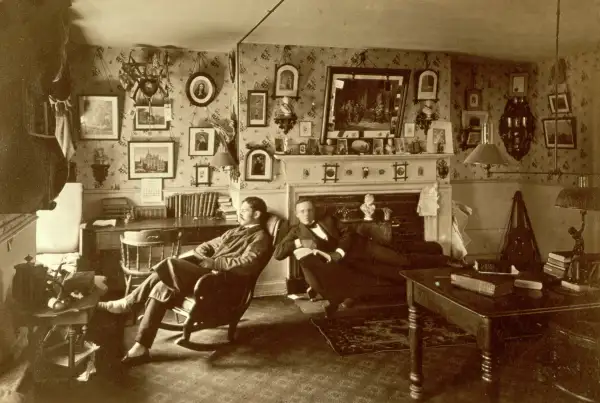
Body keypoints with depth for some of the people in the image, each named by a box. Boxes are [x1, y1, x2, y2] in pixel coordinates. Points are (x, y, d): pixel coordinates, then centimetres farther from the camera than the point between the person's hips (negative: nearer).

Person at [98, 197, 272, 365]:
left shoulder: (260, 237, -2)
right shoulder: (236, 231, 26)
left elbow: (246, 265, -18)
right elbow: (210, 245, 27)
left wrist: (214, 262, -20)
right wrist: (195, 253, 6)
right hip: (207, 271, 8)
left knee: (170, 264, -24)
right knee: (163, 288, -16)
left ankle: (127, 303, -11)